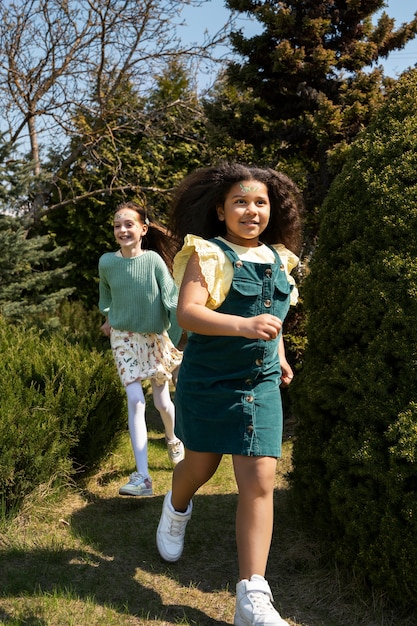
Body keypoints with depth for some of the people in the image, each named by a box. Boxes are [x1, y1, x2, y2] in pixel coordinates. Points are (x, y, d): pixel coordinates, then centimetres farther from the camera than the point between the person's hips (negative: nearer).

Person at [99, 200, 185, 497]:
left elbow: (172, 299, -17)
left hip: (156, 336, -1)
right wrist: (109, 318, 11)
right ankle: (142, 477, -9)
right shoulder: (107, 262, -9)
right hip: (125, 337, 1)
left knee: (162, 401, 11)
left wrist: (182, 338, -20)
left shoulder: (154, 260, -17)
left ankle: (174, 440, 45)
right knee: (135, 402, -10)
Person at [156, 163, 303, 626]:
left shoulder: (277, 260, 6)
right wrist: (244, 325, -41)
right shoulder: (207, 255, -12)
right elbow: (187, 313, -27)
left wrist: (280, 356, 19)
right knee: (201, 465, 16)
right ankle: (176, 509, 54)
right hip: (208, 380, -3)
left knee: (259, 482, -5)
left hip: (260, 384, 3)